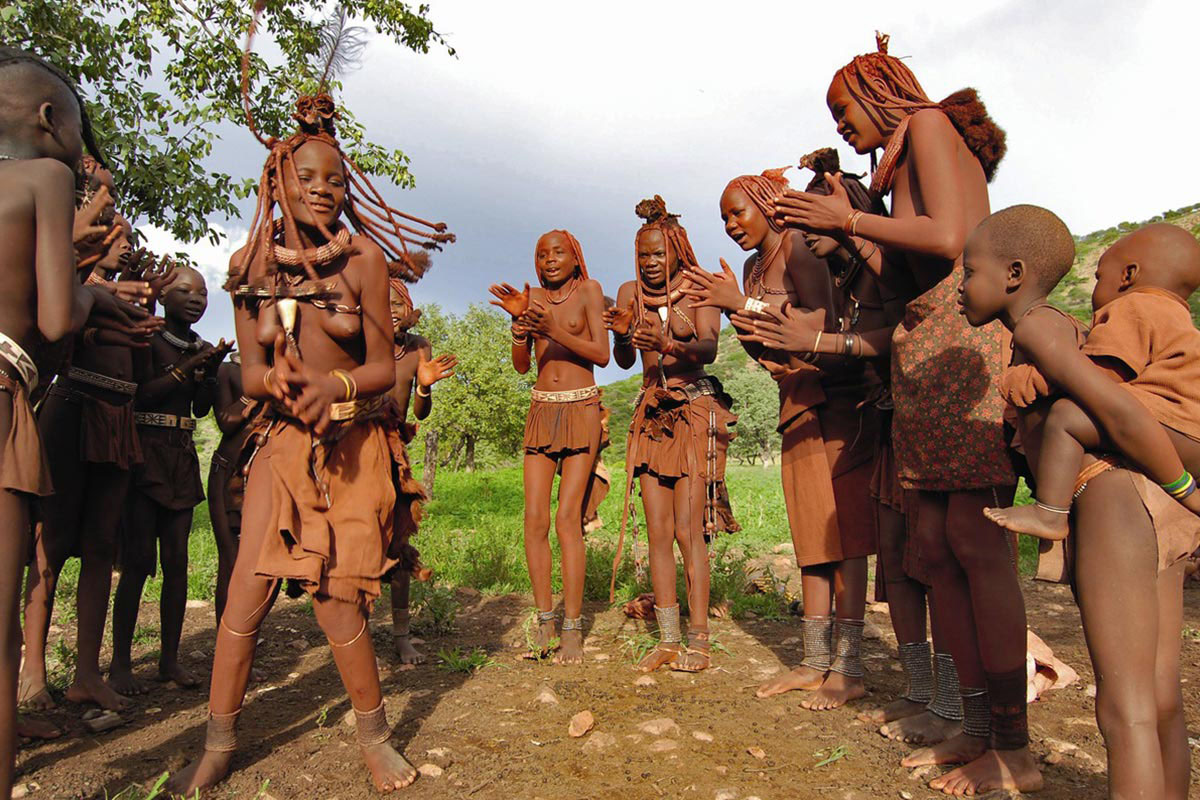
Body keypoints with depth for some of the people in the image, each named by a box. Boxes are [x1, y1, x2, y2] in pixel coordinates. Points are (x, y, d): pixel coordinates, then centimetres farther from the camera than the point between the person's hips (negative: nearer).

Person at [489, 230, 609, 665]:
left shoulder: (588, 290, 2)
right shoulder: (534, 296, 12)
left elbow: (602, 354, -7)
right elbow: (521, 365, 6)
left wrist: (553, 329, -18)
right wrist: (519, 325, -12)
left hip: (581, 410, -4)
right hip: (541, 412, 4)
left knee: (567, 518, -12)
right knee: (535, 519, -4)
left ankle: (573, 629, -5)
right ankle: (544, 624, 5)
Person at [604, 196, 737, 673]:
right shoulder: (630, 293, 8)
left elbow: (709, 349, -17)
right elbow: (624, 360, 0)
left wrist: (669, 345, -36)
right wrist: (619, 333, -22)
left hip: (694, 412, -4)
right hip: (651, 414, 4)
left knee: (688, 530, -9)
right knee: (658, 532, 1)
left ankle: (698, 640, -2)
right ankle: (668, 639, 7)